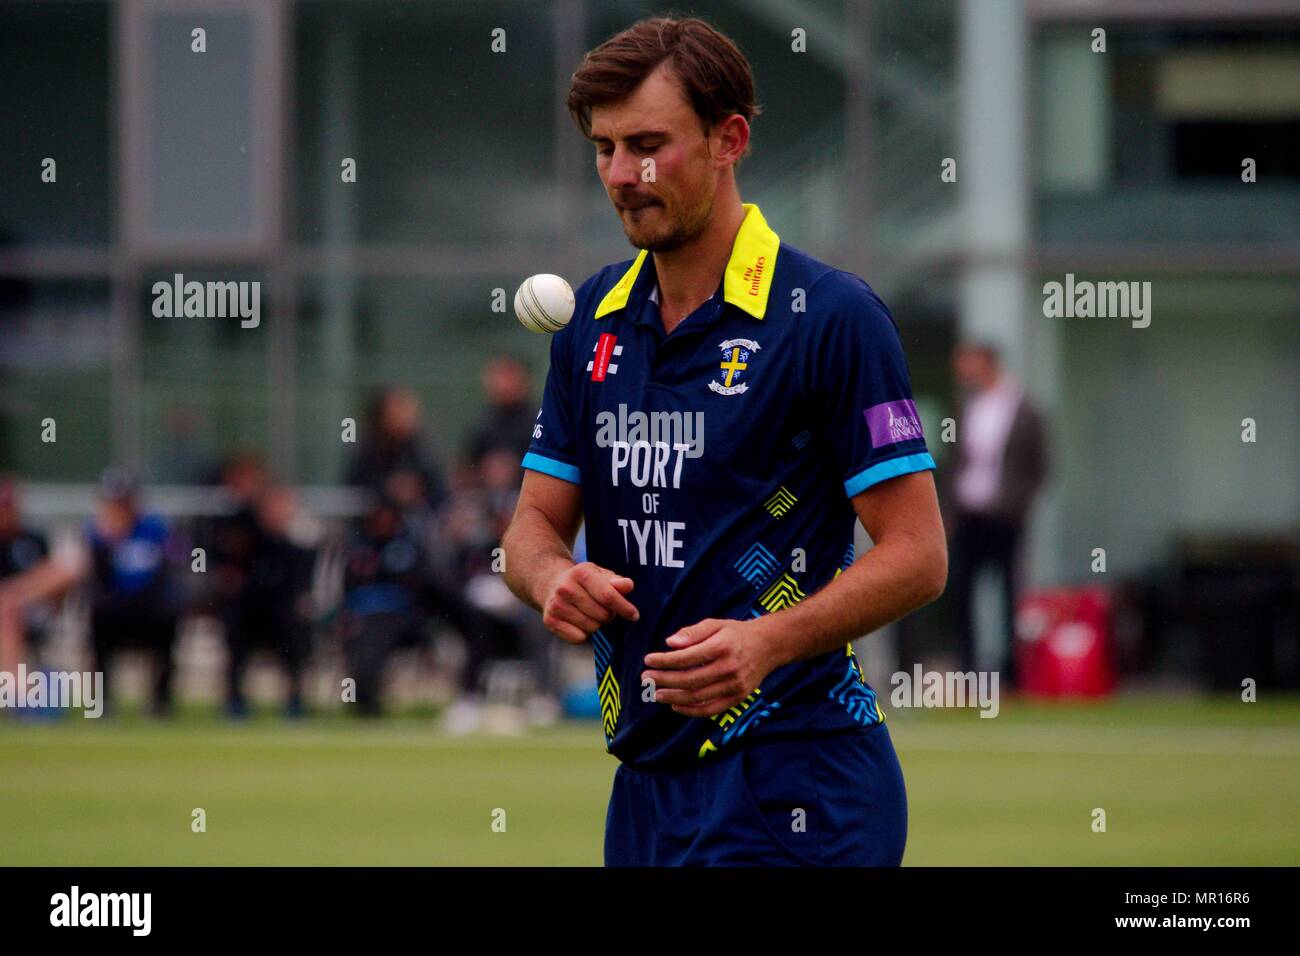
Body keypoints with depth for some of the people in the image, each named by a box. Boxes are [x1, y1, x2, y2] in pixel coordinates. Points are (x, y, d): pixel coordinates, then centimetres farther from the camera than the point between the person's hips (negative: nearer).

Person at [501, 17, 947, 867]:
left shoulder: (831, 315, -9)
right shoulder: (593, 320, 11)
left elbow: (917, 555, -11)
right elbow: (537, 520, 15)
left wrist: (767, 641, -25)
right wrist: (551, 576, -9)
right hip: (647, 786, 7)